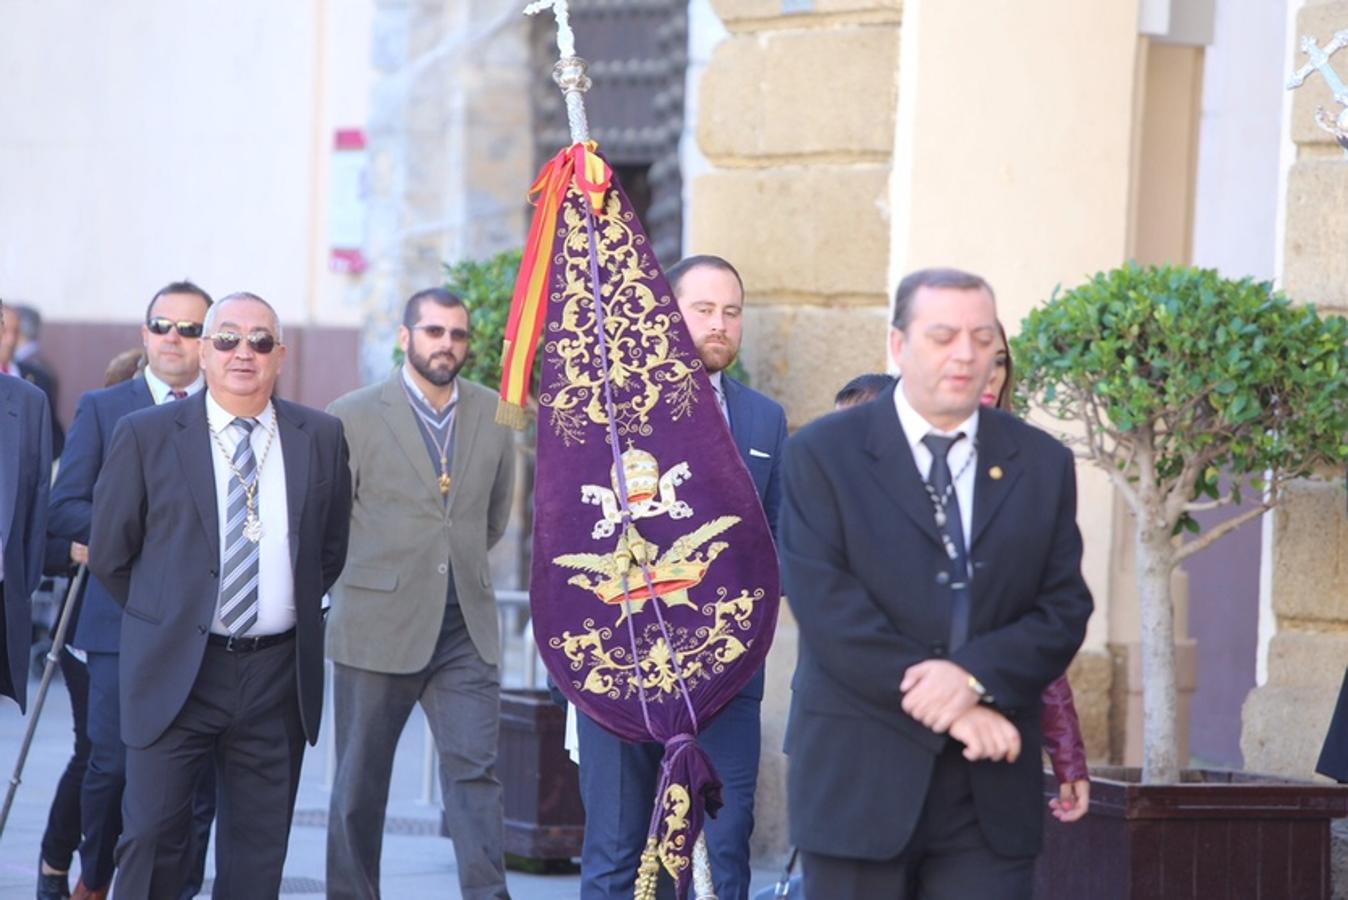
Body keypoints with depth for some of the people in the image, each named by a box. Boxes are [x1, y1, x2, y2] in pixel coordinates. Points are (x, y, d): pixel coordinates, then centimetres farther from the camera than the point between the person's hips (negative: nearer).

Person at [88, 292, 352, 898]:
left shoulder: (321, 437, 6)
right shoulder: (146, 435, -1)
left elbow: (331, 548, 17)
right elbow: (109, 555, 5)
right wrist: (169, 620, 10)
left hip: (280, 673, 2)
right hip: (176, 672, -2)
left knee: (259, 850, 7)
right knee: (153, 834, -3)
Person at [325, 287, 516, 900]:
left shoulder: (494, 415, 6)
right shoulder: (353, 417, -4)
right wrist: (368, 580, 8)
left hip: (465, 630, 2)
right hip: (378, 627, -2)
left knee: (475, 771, -6)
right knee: (360, 784, 6)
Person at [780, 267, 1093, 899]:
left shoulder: (1041, 463, 11)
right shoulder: (821, 454, 1)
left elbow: (1064, 608, 5)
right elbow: (827, 607, -9)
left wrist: (975, 676, -15)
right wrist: (947, 712, -15)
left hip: (989, 793, 2)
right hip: (859, 777, -2)